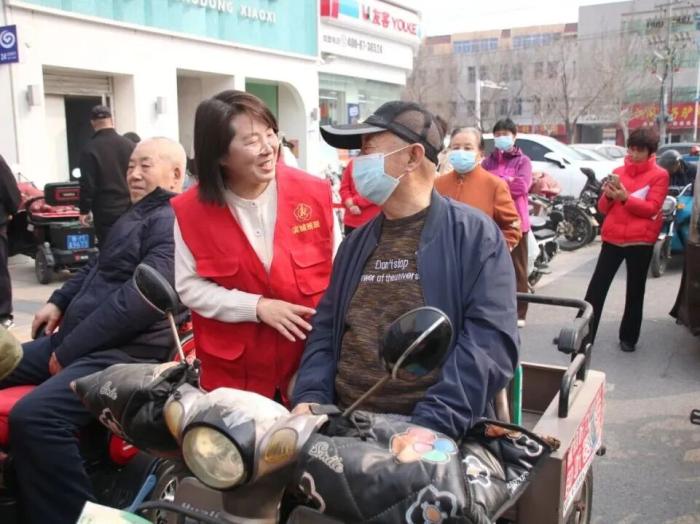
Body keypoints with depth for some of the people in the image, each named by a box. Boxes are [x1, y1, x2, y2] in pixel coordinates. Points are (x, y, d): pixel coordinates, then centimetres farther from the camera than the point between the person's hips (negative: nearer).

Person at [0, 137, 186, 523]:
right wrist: (59, 302, 16)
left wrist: (69, 349, -17)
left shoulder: (173, 221, -13)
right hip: (76, 340, 11)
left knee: (34, 416, -31)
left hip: (123, 352, -11)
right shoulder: (138, 215, 21)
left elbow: (140, 298, -23)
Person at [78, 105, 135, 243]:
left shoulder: (90, 149, -8)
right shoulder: (130, 145, 3)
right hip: (131, 210, 4)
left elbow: (87, 184, -9)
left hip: (106, 213, -4)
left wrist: (84, 210, 1)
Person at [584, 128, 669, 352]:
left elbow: (652, 208, -11)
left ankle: (629, 337, 19)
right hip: (613, 237, 3)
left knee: (635, 291, 8)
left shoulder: (659, 175, 0)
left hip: (641, 241, -3)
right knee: (597, 287, -2)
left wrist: (625, 197, -23)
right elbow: (604, 208, 10)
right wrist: (608, 195, -11)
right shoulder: (618, 172, 12)